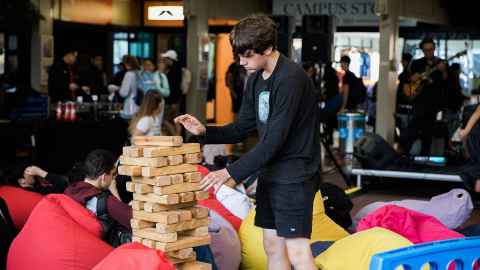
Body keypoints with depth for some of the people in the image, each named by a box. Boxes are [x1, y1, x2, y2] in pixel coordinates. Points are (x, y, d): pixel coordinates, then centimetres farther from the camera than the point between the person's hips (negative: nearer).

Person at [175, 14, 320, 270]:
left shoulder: (291, 79, -20)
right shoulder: (255, 79, 8)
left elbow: (274, 141, -23)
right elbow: (242, 128, 14)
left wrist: (230, 172, -21)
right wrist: (204, 131, -3)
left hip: (294, 175, -9)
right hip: (269, 173, 9)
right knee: (272, 246, 12)